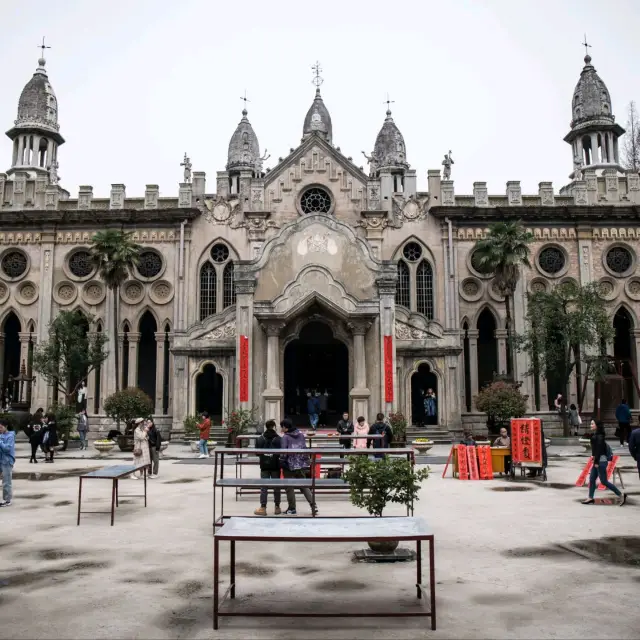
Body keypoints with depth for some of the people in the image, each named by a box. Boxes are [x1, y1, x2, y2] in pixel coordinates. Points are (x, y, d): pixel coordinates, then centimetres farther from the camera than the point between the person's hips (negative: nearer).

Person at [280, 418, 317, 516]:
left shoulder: (285, 437, -10)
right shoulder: (301, 434, 7)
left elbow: (284, 452, -14)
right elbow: (305, 449, 11)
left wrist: (281, 463, -6)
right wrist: (307, 462, 17)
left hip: (289, 465, -5)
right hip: (301, 465, 5)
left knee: (289, 487, 8)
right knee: (304, 486, 13)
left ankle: (292, 508, 12)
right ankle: (313, 505, 2)